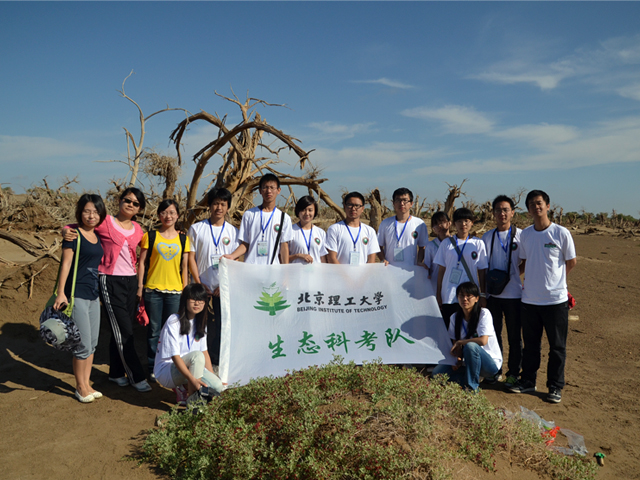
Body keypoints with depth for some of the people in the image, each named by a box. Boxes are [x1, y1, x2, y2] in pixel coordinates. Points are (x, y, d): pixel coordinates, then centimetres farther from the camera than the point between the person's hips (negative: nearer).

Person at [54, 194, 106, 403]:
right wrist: (60, 293, -18)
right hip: (76, 295, -7)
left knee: (93, 343, 13)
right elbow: (66, 263, -12)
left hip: (93, 295, 7)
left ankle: (87, 384, 26)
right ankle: (80, 387, 15)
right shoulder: (74, 234, -10)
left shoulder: (97, 236, 11)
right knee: (83, 344, -2)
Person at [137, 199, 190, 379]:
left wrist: (185, 291, 7)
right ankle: (153, 368, 19)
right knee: (154, 330, 5)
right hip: (153, 290, -1)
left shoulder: (183, 239, 8)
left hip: (175, 291, 1)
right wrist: (140, 286, -1)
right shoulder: (150, 236, 3)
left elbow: (184, 267, 10)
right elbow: (141, 262, 4)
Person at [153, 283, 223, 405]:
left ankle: (184, 388, 7)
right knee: (197, 355, -35)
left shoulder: (200, 322, 5)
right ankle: (191, 399, -24)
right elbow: (175, 356, -23)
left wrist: (212, 377, -1)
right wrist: (193, 380, -32)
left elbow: (205, 352, 8)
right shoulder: (173, 322, -18)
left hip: (189, 368, 7)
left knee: (217, 387, -17)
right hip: (166, 372, -7)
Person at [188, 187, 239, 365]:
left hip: (224, 289, 1)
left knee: (221, 325, 2)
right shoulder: (197, 229, 6)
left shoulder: (233, 232, 8)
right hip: (202, 288, -1)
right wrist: (198, 283, -5)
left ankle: (217, 360, 14)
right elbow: (191, 257, 3)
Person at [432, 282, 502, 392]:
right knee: (437, 372, -13)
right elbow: (455, 344, 5)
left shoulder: (484, 314, -15)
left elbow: (483, 341, -26)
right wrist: (458, 358, -14)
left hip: (491, 363, -5)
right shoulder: (455, 317, 0)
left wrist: (460, 342, -16)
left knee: (470, 346, -37)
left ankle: (472, 386, -19)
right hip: (468, 363, 5)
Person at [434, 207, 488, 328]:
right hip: (449, 296, 0)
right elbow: (441, 270, 6)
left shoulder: (478, 244, 6)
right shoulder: (447, 243, 5)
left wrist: (483, 295, 3)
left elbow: (482, 271, 6)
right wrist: (438, 294, 3)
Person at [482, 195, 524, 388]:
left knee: (514, 336, 6)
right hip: (493, 294, 3)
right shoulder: (487, 237, 6)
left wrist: (508, 276, -7)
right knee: (493, 334, 11)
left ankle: (513, 373, 19)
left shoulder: (521, 235, -3)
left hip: (514, 294, -2)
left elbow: (527, 263, 4)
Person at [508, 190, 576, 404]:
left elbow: (571, 262, 3)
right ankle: (528, 380, 29)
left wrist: (553, 280, 10)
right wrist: (534, 280, 8)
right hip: (529, 298, 4)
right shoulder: (525, 234, 4)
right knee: (530, 344, 15)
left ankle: (556, 387, 20)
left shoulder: (561, 233, -7)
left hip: (556, 299, -3)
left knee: (557, 346, 7)